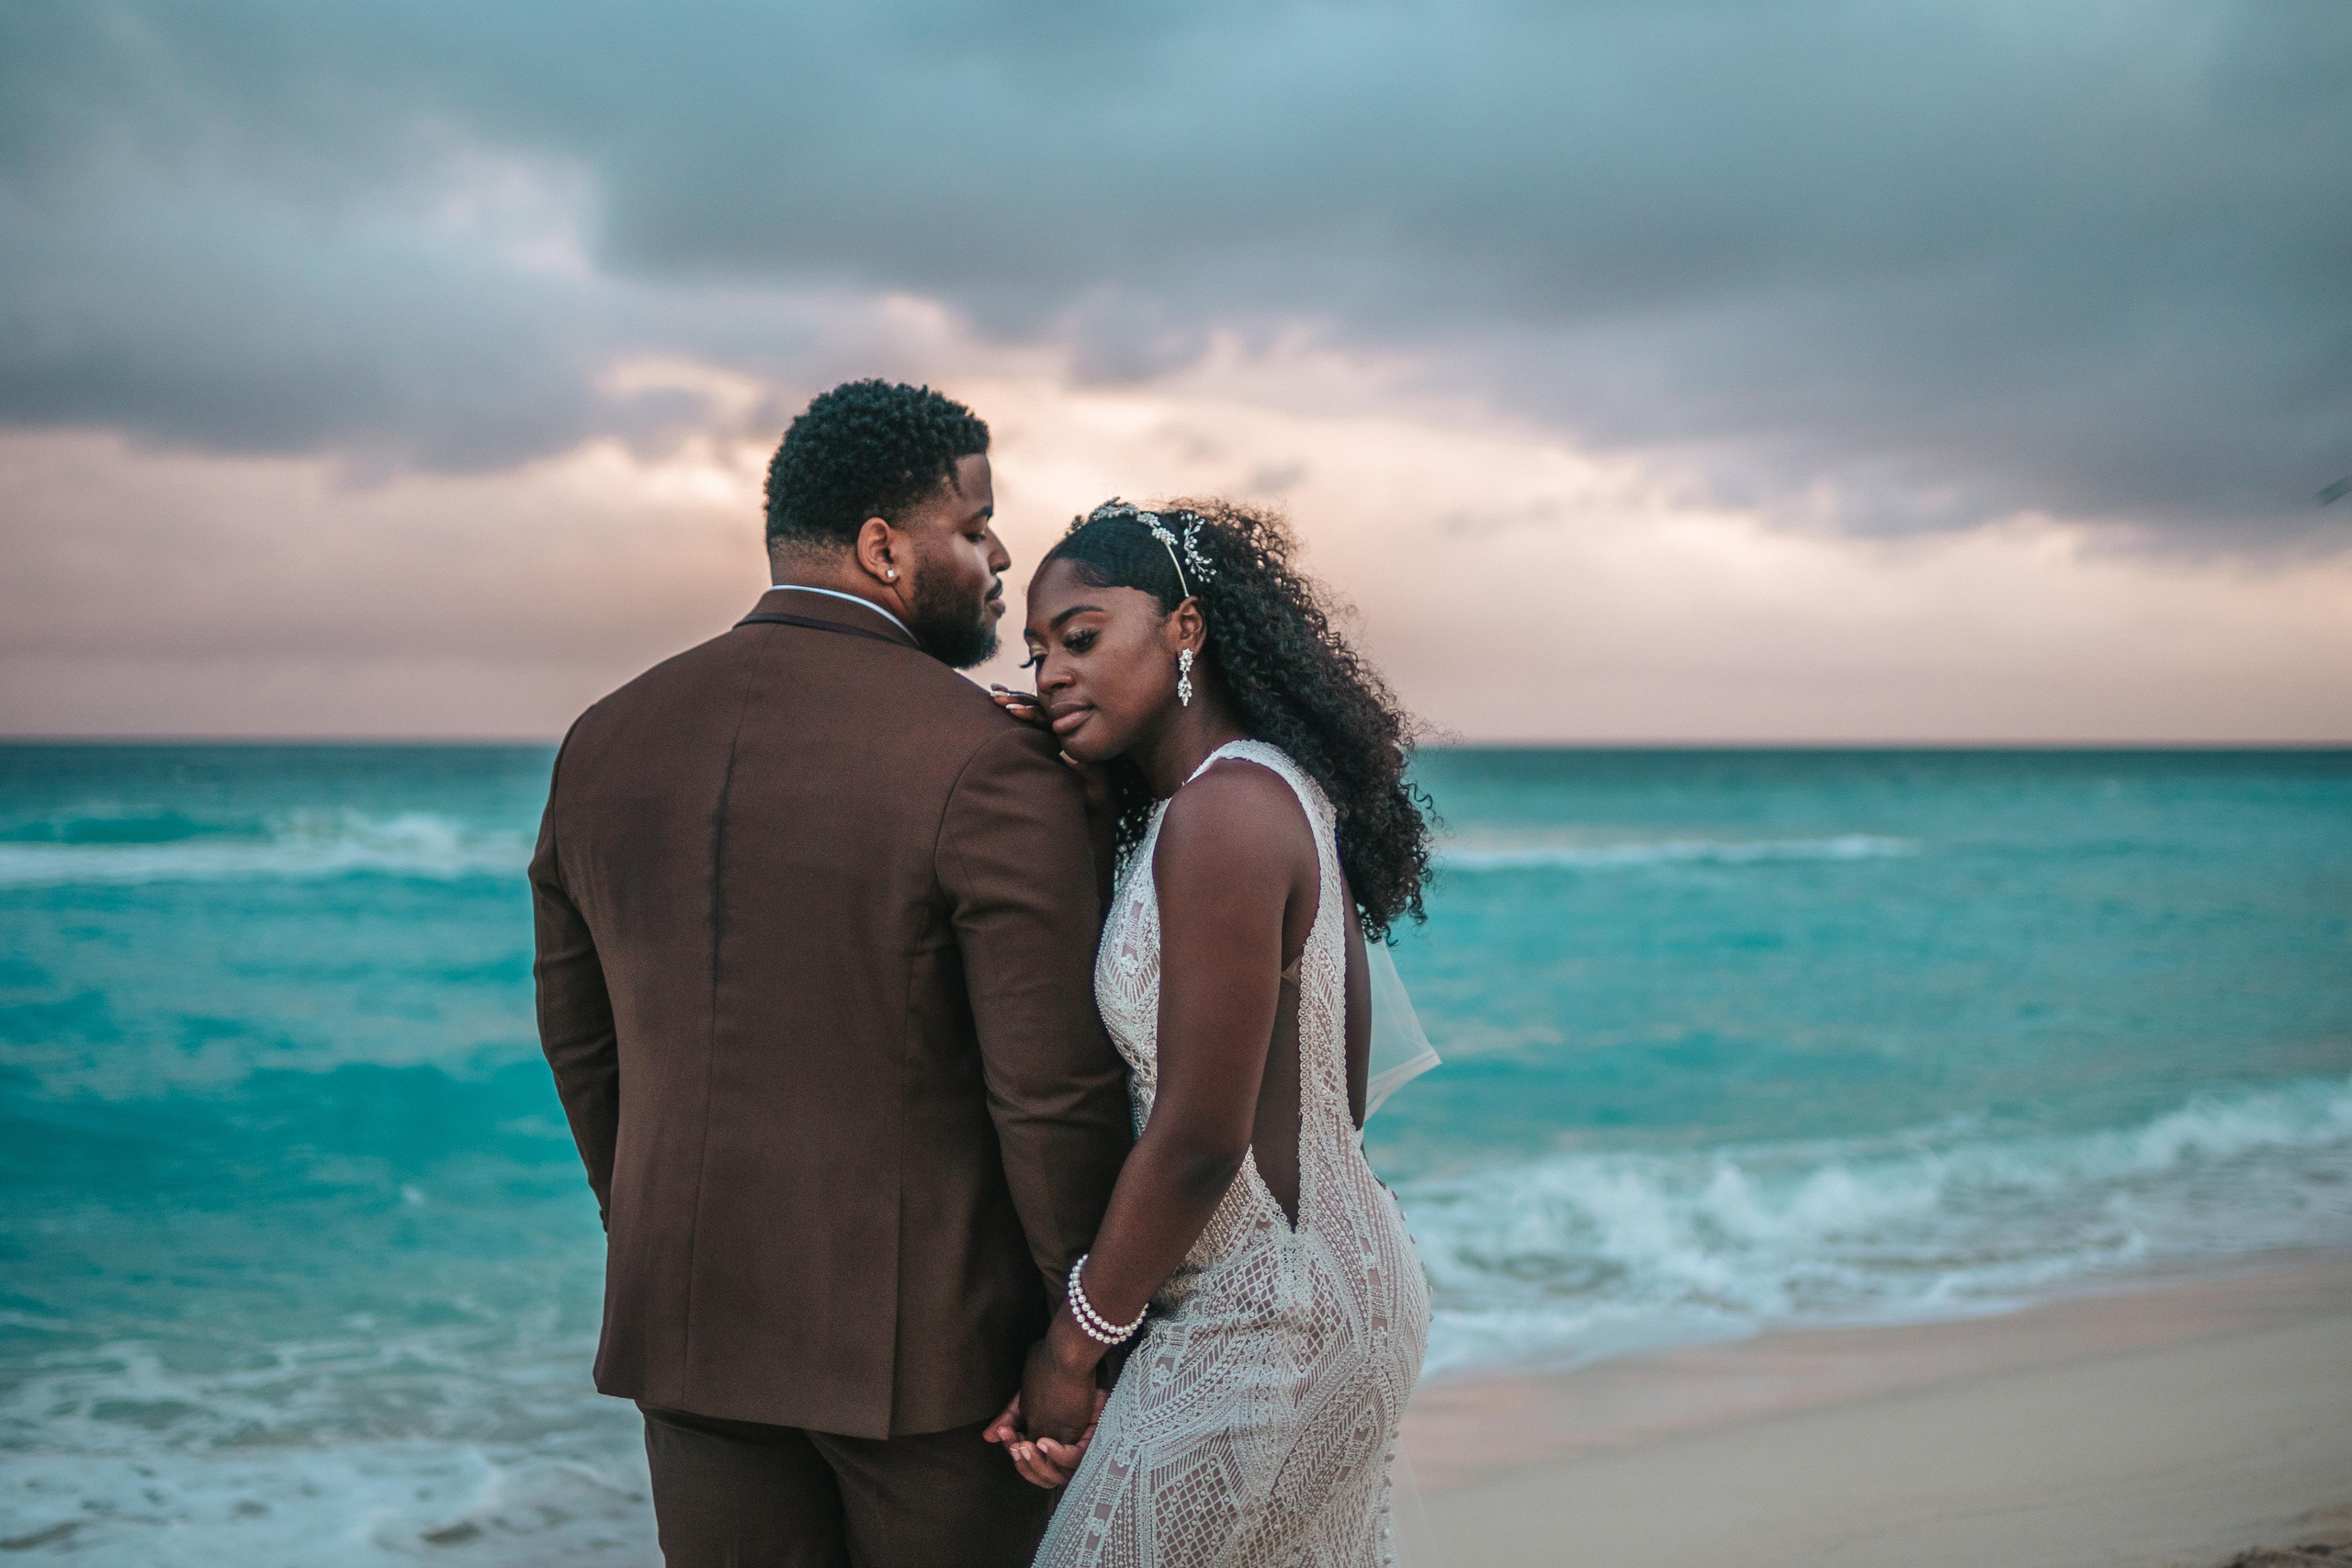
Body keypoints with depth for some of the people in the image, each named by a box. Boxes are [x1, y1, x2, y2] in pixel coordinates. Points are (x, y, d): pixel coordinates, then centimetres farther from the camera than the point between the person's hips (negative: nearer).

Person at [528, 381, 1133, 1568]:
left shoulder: (605, 742, 2)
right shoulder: (989, 768, -16)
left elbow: (578, 1036, 12)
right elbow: (1053, 1091, -17)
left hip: (689, 1325, 5)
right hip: (924, 1334, -5)